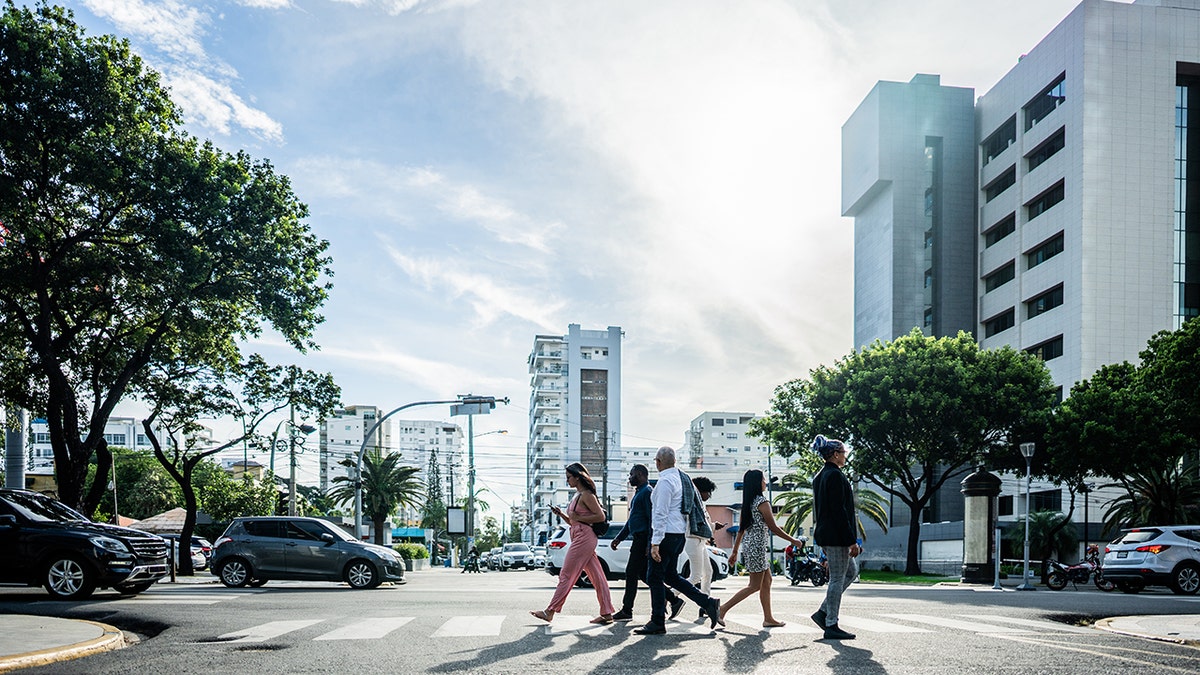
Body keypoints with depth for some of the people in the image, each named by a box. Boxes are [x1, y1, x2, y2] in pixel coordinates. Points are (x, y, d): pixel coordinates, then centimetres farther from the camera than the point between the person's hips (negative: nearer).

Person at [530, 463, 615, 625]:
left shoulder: (586, 495, -11)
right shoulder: (578, 496, 19)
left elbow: (601, 516, -17)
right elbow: (572, 522, 23)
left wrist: (579, 518, -16)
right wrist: (562, 514, 7)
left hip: (584, 537, -10)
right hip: (581, 538, 10)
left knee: (566, 575, -6)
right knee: (597, 577, 7)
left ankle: (550, 611, -3)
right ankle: (606, 613, 7)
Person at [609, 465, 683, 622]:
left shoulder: (647, 492, -12)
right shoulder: (638, 493, 21)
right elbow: (631, 520, 27)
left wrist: (650, 544, -24)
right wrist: (619, 538, 23)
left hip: (643, 539, -10)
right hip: (639, 539, 10)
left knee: (631, 573, -6)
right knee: (642, 574, 10)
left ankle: (626, 611, 0)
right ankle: (674, 600, 12)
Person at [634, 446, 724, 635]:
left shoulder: (665, 481, -16)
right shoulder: (682, 478, 12)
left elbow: (661, 514, -21)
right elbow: (699, 504, 17)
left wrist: (655, 543, -22)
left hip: (667, 534, -10)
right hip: (679, 533, 10)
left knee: (655, 578, 0)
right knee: (671, 576, 17)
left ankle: (657, 623, 5)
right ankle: (709, 603, 13)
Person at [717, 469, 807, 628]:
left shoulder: (748, 503, 10)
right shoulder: (762, 502, -15)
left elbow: (741, 528, 14)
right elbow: (773, 527, -13)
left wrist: (735, 551, 17)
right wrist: (793, 540, -2)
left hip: (749, 544, 9)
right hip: (757, 545, -9)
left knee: (767, 581, 14)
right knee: (755, 585, -3)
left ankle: (768, 618, 16)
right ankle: (724, 608, -8)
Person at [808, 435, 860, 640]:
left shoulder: (819, 477, 15)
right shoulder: (835, 475, -15)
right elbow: (839, 510, -20)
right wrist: (852, 541, -18)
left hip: (824, 533, 10)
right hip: (836, 535, -10)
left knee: (851, 571, 17)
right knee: (837, 578, -3)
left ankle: (823, 612, 14)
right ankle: (831, 625, 3)